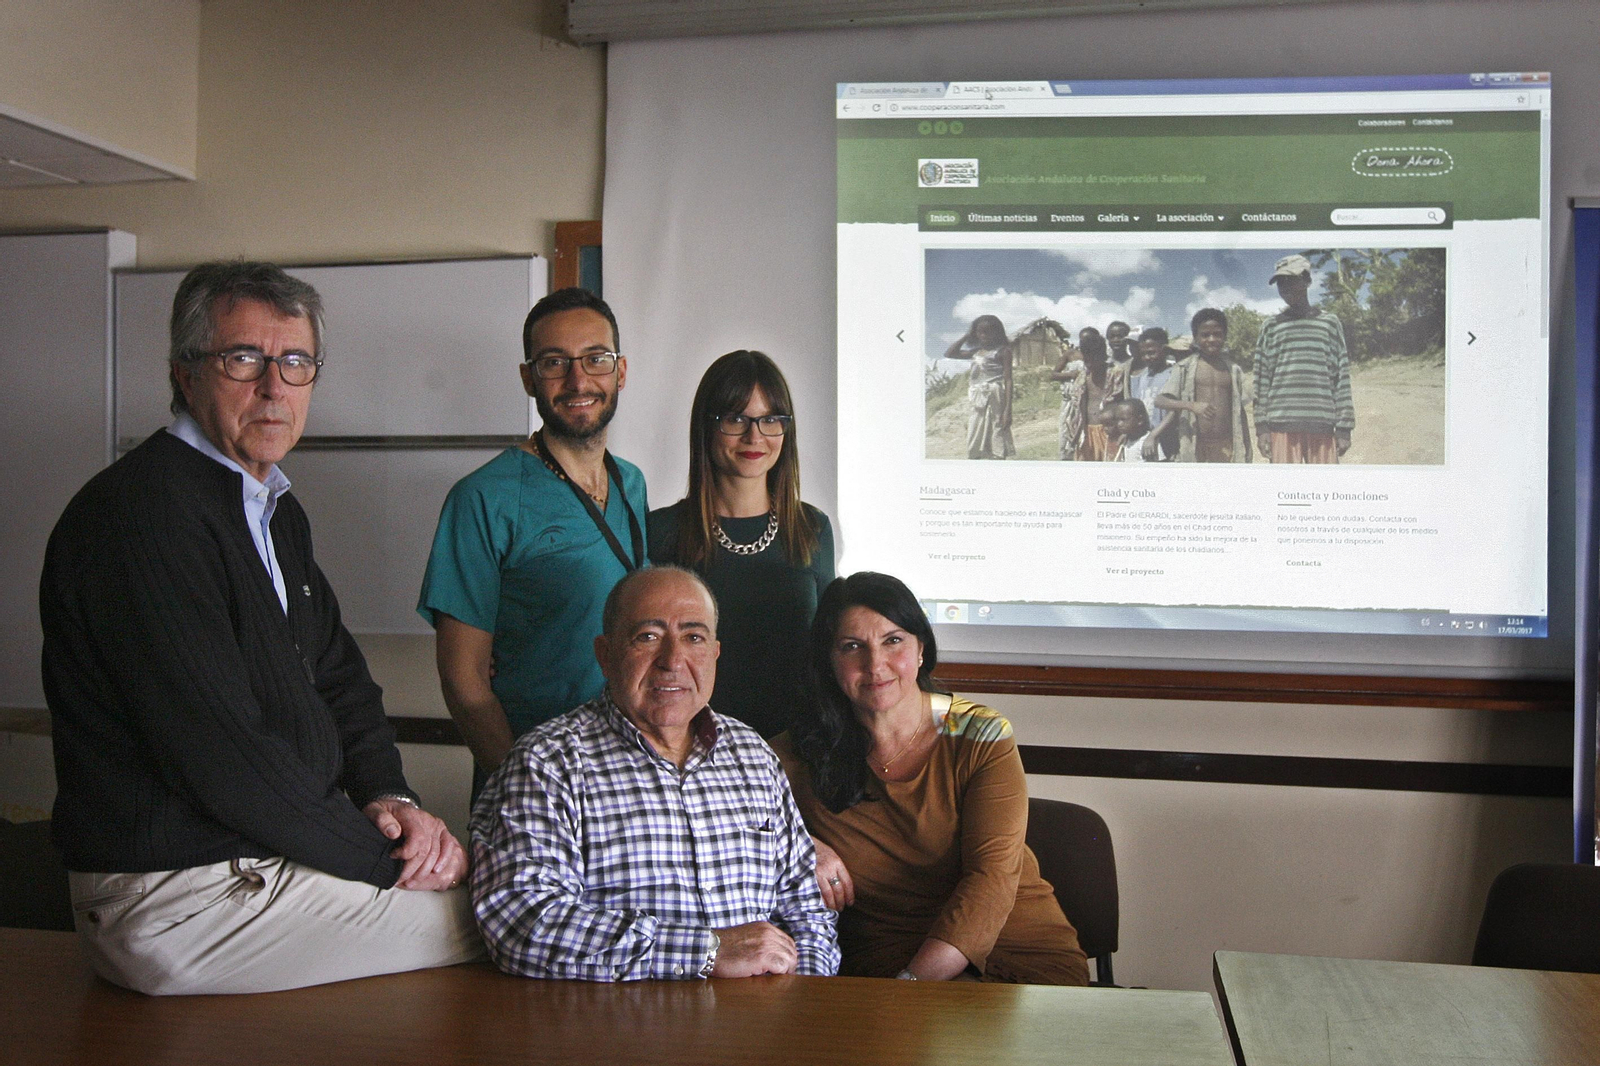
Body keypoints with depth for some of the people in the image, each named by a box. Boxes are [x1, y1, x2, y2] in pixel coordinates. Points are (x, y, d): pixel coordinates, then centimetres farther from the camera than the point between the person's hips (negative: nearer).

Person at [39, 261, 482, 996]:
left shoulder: (276, 512, 15)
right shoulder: (143, 513, -19)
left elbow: (338, 677, 17)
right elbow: (219, 754, -24)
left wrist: (389, 796, -2)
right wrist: (383, 858, -17)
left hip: (280, 847, 10)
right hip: (181, 895, -10)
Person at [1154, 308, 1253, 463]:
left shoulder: (1233, 370, 9)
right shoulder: (1185, 368, 1)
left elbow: (1240, 413, 13)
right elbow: (1160, 401, -8)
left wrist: (1246, 450, 10)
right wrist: (1192, 406, -24)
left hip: (1225, 446, 2)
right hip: (1194, 445, -2)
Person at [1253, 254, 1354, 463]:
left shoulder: (1329, 323, 12)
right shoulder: (1270, 328, 12)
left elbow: (1341, 377, 9)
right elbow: (1262, 379, 9)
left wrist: (1344, 428, 2)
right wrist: (1262, 428, 1)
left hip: (1322, 424, 0)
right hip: (1282, 425, 0)